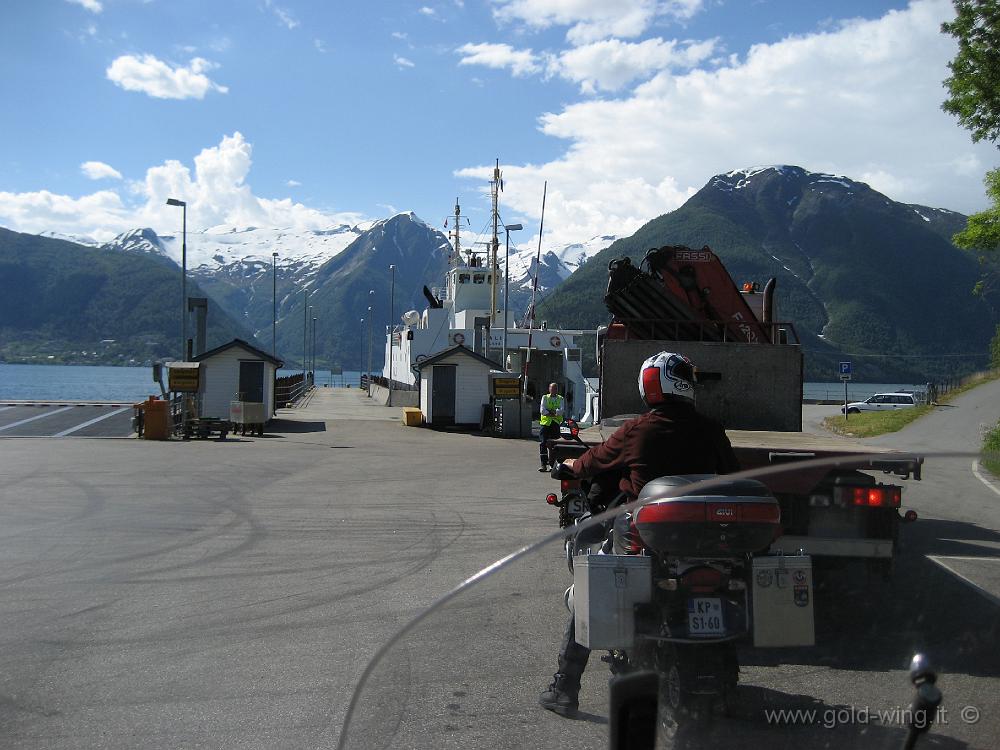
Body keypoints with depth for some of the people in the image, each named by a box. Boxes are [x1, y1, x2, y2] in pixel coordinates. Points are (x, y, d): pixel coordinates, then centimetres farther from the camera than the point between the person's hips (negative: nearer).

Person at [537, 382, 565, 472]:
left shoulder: (561, 399, 12)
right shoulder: (545, 398, 11)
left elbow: (561, 411, -5)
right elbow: (542, 410, -3)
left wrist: (549, 411, -12)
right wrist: (553, 413, -9)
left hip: (556, 424, 0)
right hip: (545, 423, 0)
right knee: (543, 444, -8)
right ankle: (543, 465, -8)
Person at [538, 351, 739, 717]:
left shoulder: (635, 431, -7)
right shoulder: (709, 430, -3)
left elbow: (596, 460, 10)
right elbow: (732, 476, 9)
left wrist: (573, 465, 32)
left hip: (639, 534, -2)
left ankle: (564, 689, 9)